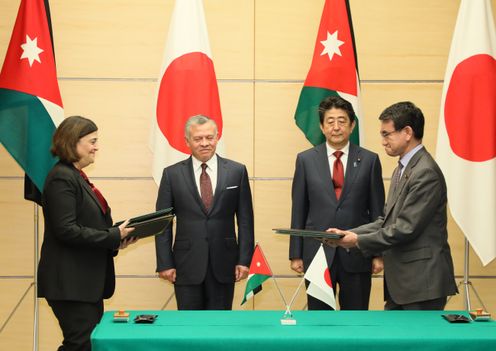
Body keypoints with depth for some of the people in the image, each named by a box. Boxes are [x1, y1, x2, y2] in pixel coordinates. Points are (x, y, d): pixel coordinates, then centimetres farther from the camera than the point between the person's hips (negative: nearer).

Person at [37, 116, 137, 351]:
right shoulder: (62, 178, -14)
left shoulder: (76, 177, 16)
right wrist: (114, 236, -17)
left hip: (87, 281, 10)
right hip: (70, 282, -10)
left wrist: (117, 238, 3)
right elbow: (66, 230, -22)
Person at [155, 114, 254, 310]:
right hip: (187, 264, 0)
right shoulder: (172, 174, 3)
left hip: (223, 264, 1)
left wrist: (244, 259, -1)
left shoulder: (237, 171, 4)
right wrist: (164, 263, -3)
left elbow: (245, 219, 5)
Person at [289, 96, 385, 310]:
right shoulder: (306, 160, 4)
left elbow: (377, 211, 4)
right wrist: (296, 254, 3)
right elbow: (298, 210, 5)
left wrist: (378, 253, 1)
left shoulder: (369, 160, 3)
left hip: (357, 255, 0)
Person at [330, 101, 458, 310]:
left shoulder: (426, 173, -17)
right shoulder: (402, 169, 16)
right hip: (399, 283, 9)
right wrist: (350, 233, 3)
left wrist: (359, 241, -12)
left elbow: (406, 228, -20)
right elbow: (387, 220, 16)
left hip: (422, 282, -9)